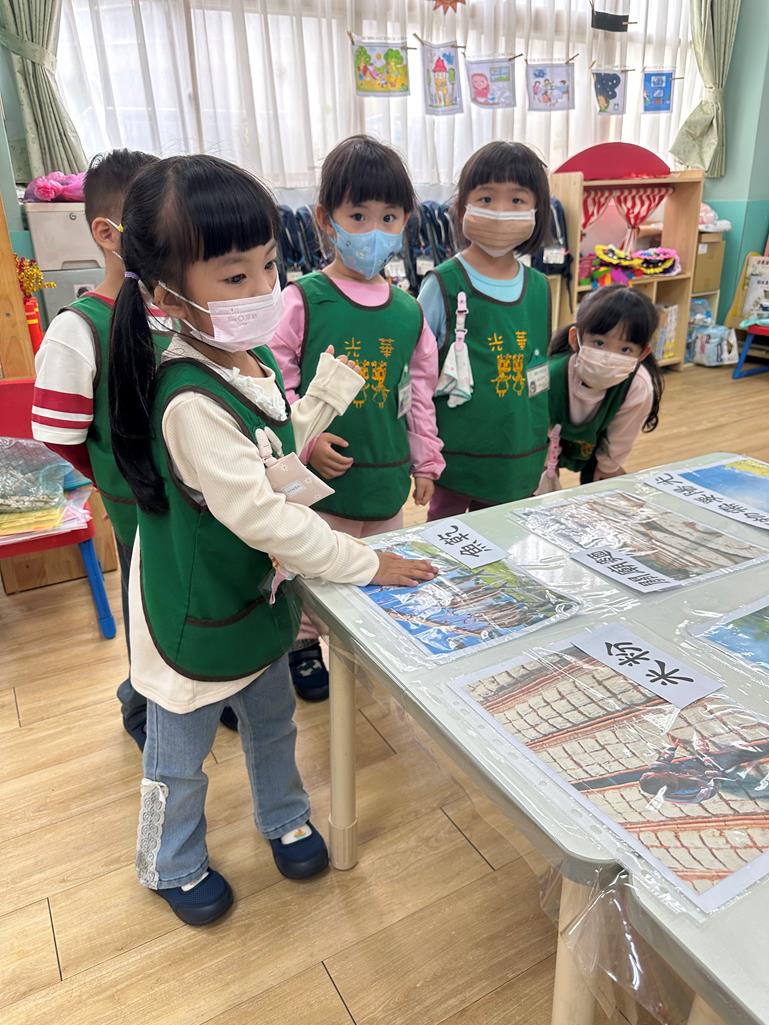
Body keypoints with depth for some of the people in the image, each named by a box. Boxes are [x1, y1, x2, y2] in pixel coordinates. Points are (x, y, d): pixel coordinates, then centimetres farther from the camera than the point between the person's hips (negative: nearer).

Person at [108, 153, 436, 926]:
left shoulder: (255, 360, -5)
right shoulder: (190, 401, -34)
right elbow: (262, 516, -32)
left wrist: (334, 385, 2)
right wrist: (368, 566, -22)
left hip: (259, 594, 8)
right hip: (197, 619, -7)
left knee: (273, 723, 29)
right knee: (180, 758, 20)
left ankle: (282, 817, 56)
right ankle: (171, 866, 47)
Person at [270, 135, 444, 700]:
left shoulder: (408, 311, 3)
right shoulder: (303, 300, -10)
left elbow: (420, 390, 10)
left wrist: (426, 461, 14)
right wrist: (306, 440, -17)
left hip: (387, 474, 4)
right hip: (320, 474, -4)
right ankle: (304, 644, 36)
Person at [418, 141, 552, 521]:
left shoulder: (540, 288, 4)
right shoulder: (444, 285, -11)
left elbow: (540, 370, 13)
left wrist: (547, 457, 16)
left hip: (518, 457, 5)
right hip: (456, 455, -4)